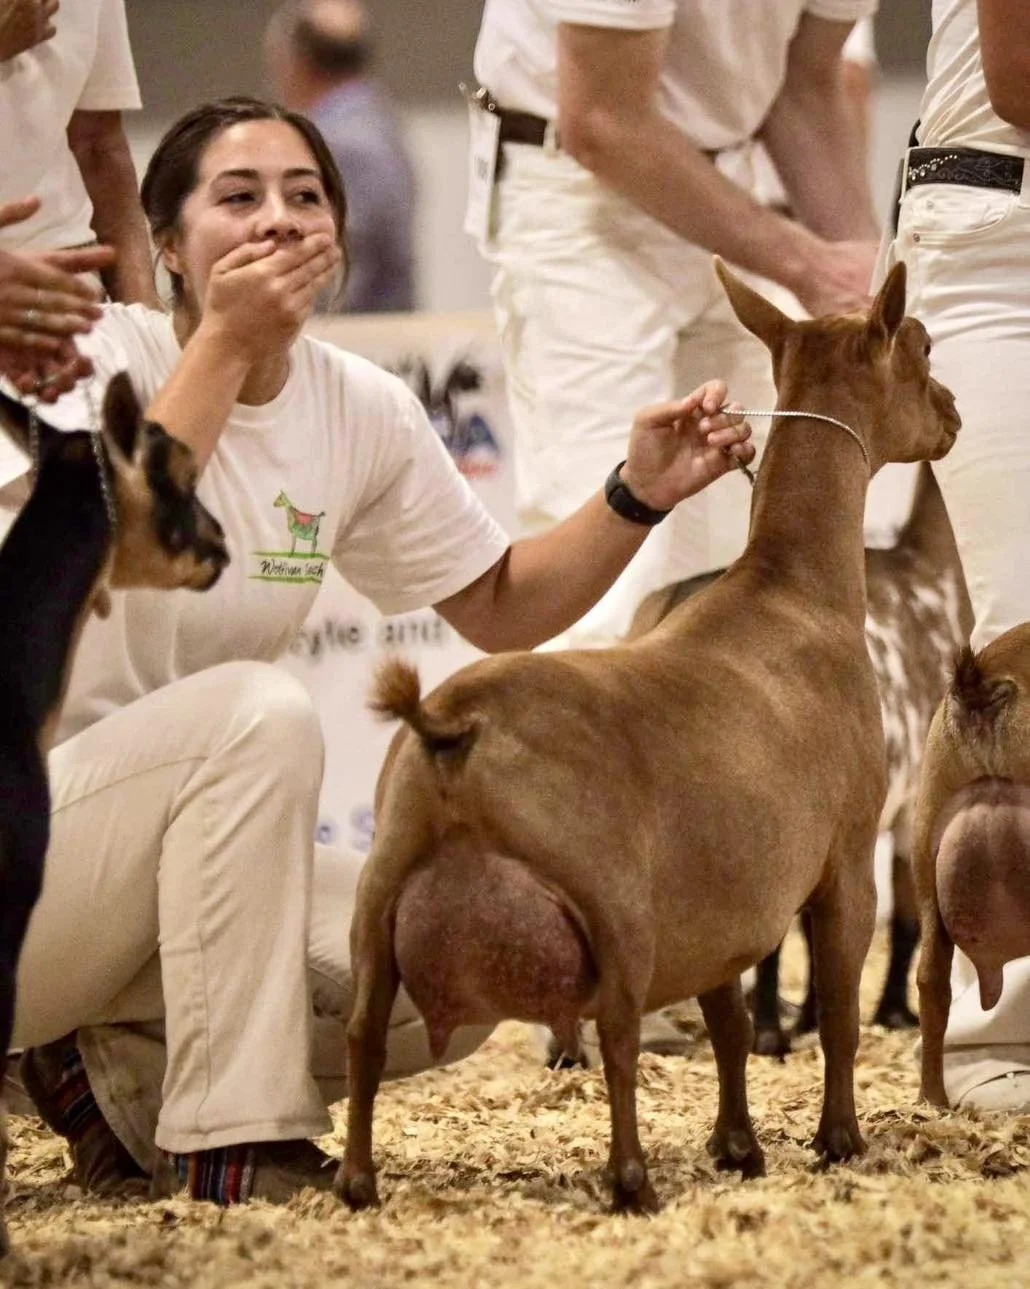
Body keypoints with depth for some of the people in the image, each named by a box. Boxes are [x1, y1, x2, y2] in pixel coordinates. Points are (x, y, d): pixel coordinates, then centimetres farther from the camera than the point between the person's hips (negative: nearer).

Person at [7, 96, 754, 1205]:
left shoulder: (364, 413, 3)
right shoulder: (107, 352, -14)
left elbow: (502, 609, 12)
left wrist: (639, 494, -4)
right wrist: (225, 344, -30)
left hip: (191, 856, 6)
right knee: (256, 709, -32)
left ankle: (123, 1072, 5)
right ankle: (233, 1141, -27)